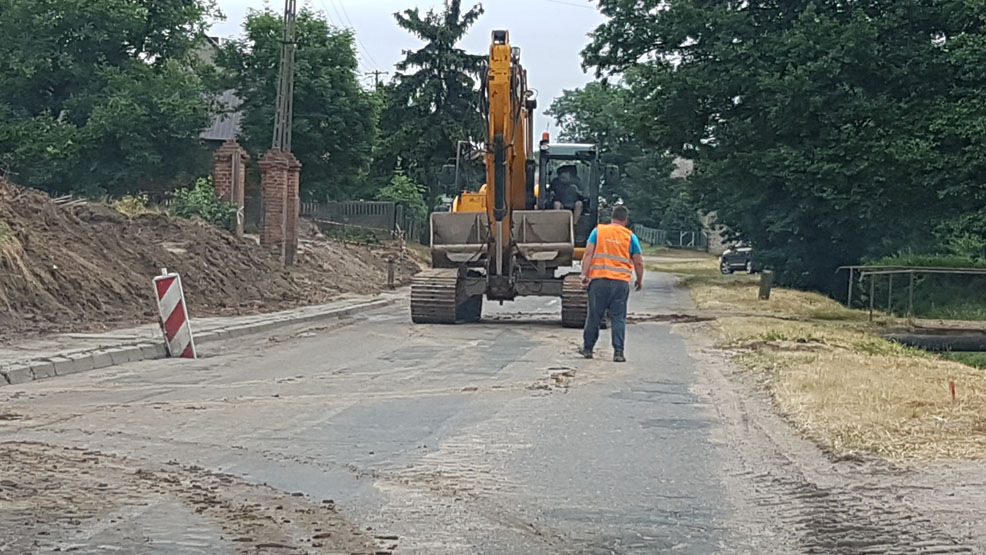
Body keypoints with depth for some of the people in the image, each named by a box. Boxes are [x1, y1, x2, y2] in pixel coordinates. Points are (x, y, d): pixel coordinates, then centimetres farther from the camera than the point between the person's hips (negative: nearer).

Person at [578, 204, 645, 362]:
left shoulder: (598, 231, 5)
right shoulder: (630, 236, 5)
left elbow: (588, 254, -4)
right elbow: (638, 262, 6)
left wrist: (585, 274, -2)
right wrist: (640, 280, 19)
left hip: (599, 280, 0)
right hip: (621, 282, 0)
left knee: (594, 316, 10)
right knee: (618, 318, 3)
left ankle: (587, 348, 19)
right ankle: (618, 352, -2)